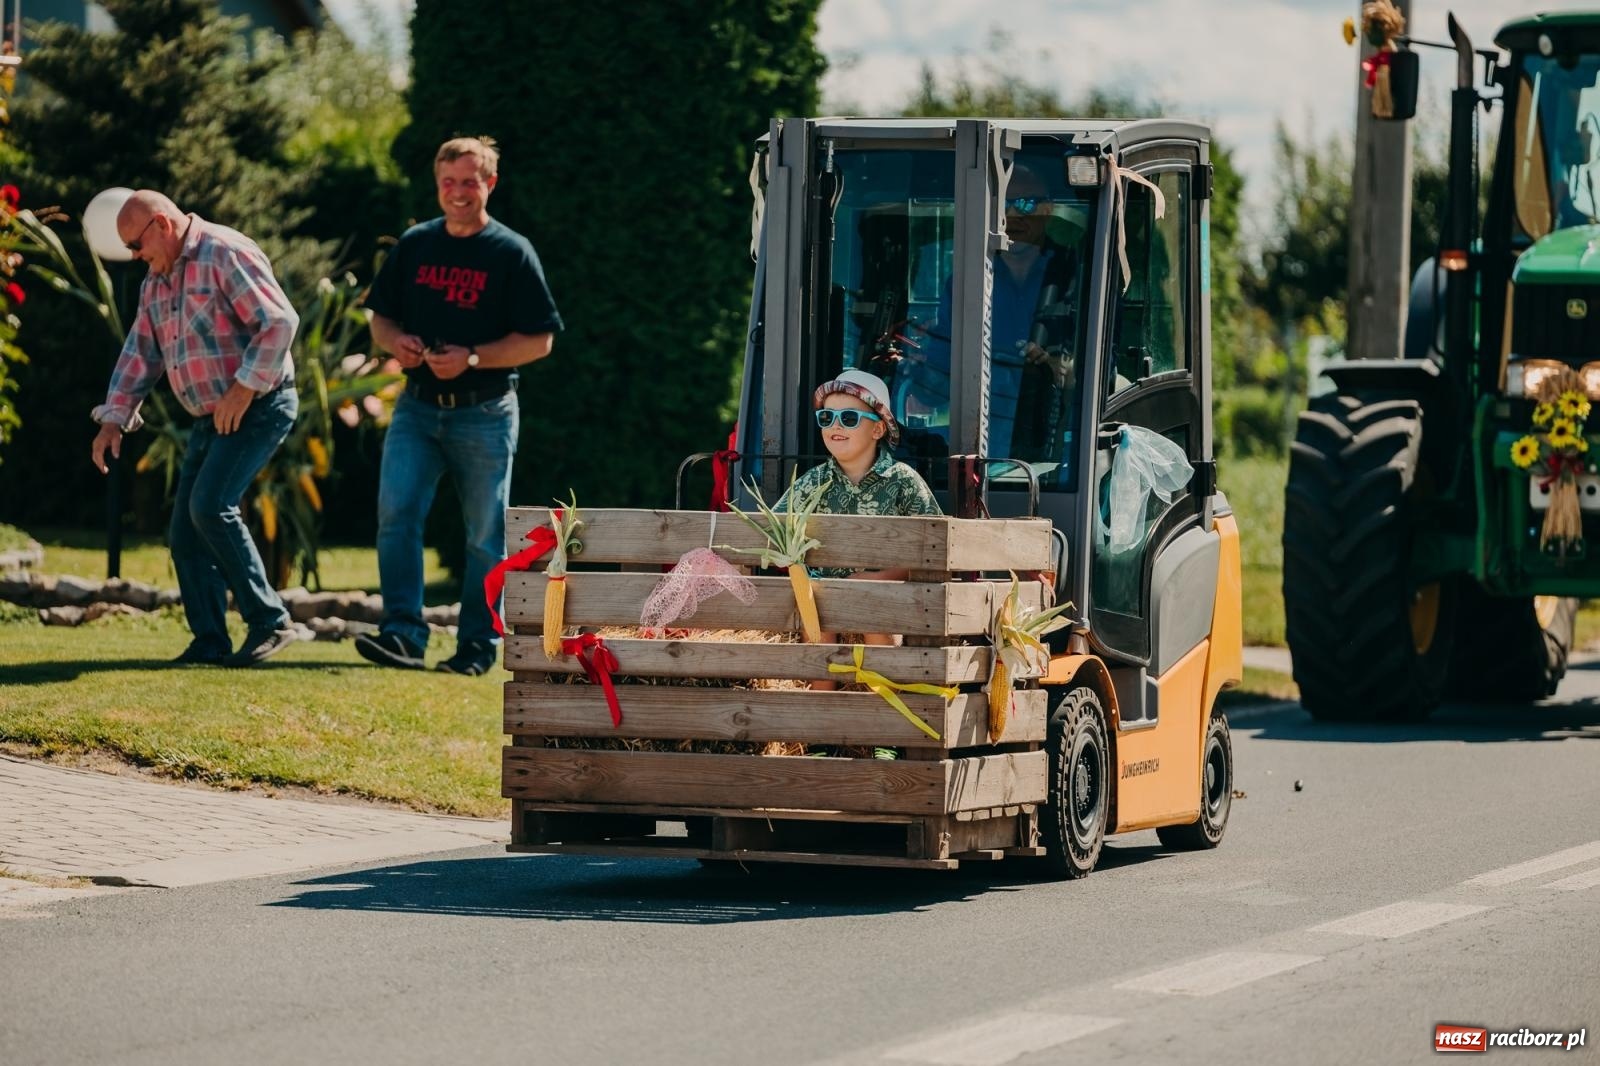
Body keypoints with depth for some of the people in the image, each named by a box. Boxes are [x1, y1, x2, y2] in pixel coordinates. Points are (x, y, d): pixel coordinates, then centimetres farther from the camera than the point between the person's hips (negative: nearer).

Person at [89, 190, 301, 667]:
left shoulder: (226, 254, -14)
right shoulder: (157, 281, 15)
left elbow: (280, 322, -21)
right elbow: (140, 353, 17)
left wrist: (244, 388, -23)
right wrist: (114, 419, 7)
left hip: (259, 407, -9)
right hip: (211, 418, 9)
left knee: (211, 505, -22)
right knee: (185, 530, 3)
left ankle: (269, 622, -15)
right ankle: (210, 641, 6)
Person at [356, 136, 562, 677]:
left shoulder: (512, 253, -3)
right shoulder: (415, 244, 9)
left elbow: (539, 340, -6)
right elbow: (380, 316, 17)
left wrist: (471, 358, -17)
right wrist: (395, 341, -7)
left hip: (485, 414, -3)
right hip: (417, 408, 3)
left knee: (485, 535, 3)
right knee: (396, 512, -13)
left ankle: (477, 643, 12)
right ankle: (403, 631, -14)